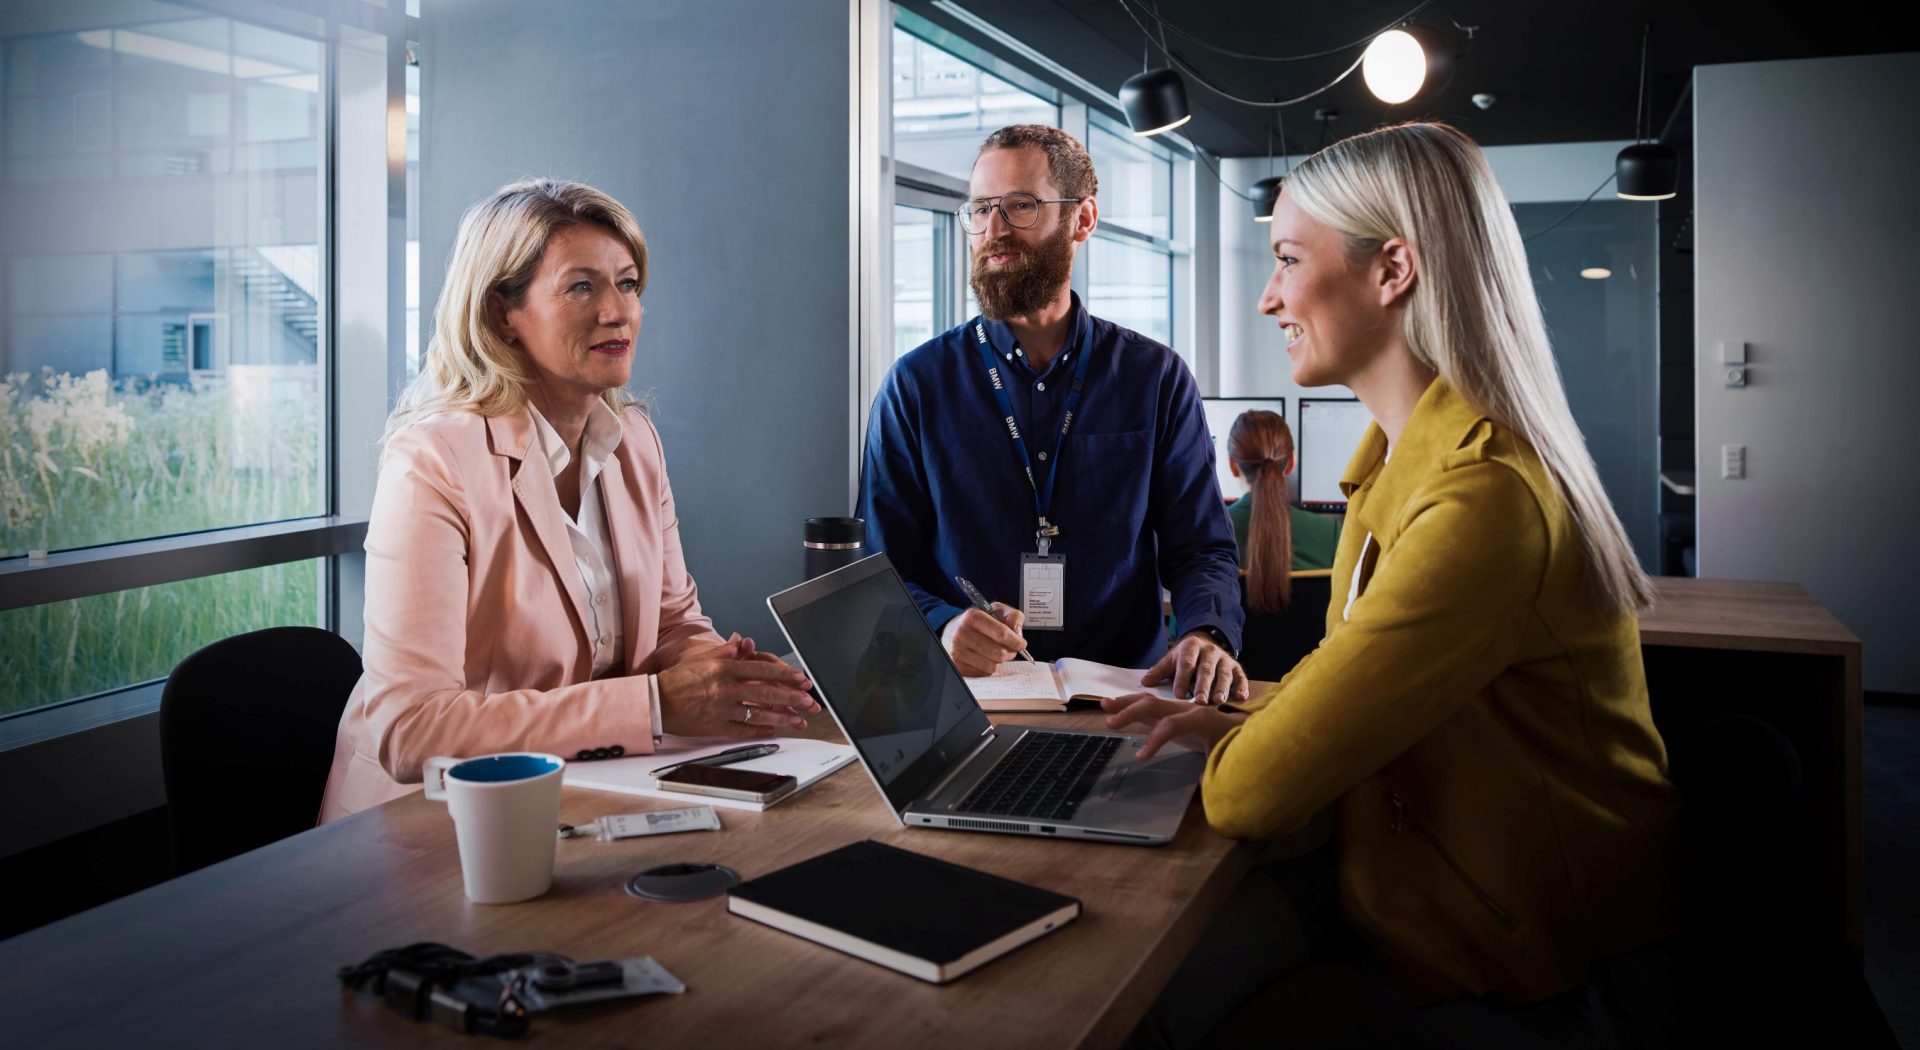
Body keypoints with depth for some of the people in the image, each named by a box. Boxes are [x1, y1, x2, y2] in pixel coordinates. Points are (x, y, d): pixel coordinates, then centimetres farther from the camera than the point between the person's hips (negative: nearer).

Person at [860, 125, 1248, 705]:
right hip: (963, 702, 0)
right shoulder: (917, 384, 7)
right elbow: (883, 567, 5)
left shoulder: (1157, 379, 10)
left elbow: (1201, 549, 9)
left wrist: (1207, 635, -13)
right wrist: (943, 626, -17)